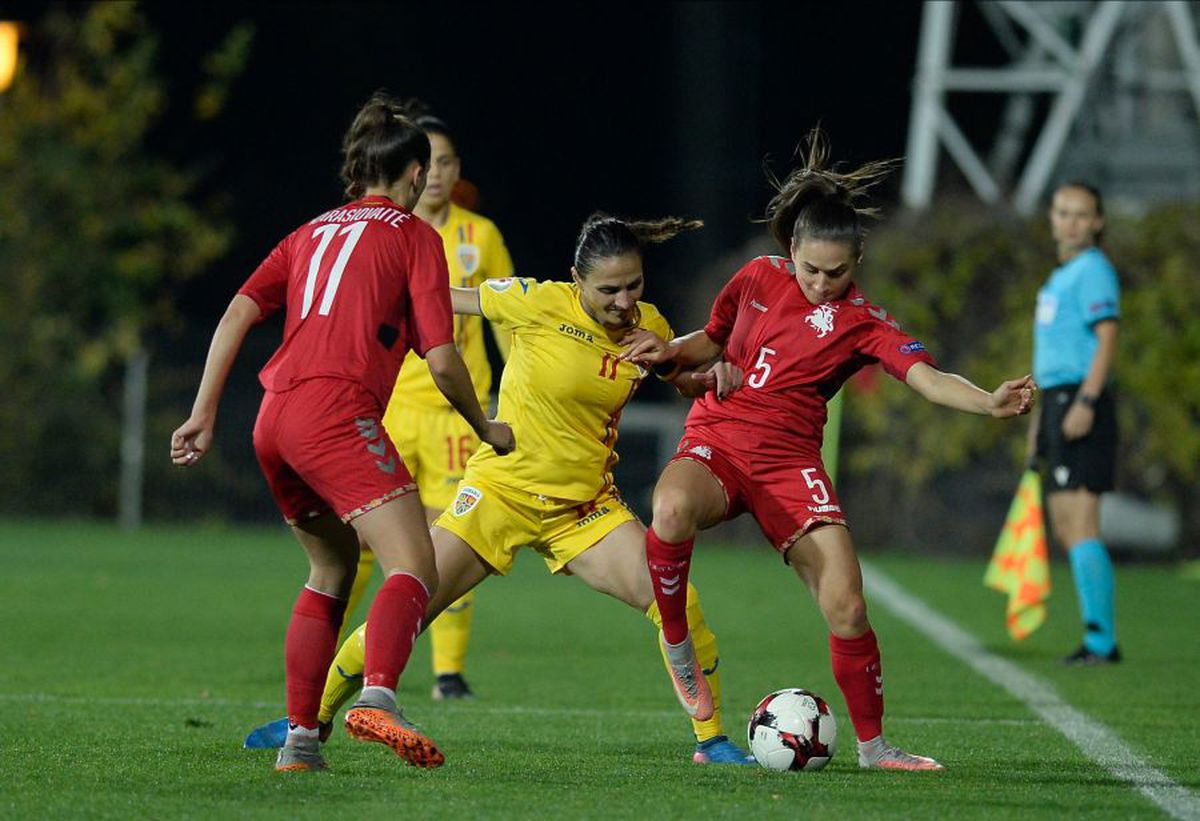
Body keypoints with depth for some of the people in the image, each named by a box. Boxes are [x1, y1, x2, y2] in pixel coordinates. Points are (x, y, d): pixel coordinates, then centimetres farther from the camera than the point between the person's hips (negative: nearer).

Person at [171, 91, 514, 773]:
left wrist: (205, 415, 12)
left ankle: (300, 736, 18)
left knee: (333, 568, 24)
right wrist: (488, 430, 16)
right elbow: (442, 361, 1)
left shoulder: (313, 232, 25)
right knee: (415, 570, -15)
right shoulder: (415, 236, 8)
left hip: (275, 421, 7)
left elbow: (239, 313, 13)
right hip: (336, 410, -7)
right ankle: (377, 697, -42)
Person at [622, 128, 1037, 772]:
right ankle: (676, 647, -11)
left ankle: (873, 745, 9)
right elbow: (713, 341, 23)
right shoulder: (759, 279, 6)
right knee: (673, 510, -36)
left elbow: (924, 377, -20)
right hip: (714, 445, 1)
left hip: (788, 464, -1)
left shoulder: (862, 324, -4)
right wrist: (671, 350, 1)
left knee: (846, 606, -13)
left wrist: (990, 403, -39)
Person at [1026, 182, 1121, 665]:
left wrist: (1085, 403, -25)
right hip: (1057, 399, 10)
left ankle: (1101, 640, -14)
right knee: (1063, 526, 10)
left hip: (1080, 403, -10)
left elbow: (1107, 339, -17)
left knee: (1081, 525, -13)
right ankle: (1098, 639, 12)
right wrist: (1041, 417, 26)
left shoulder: (1093, 270, -8)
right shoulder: (1062, 275, 21)